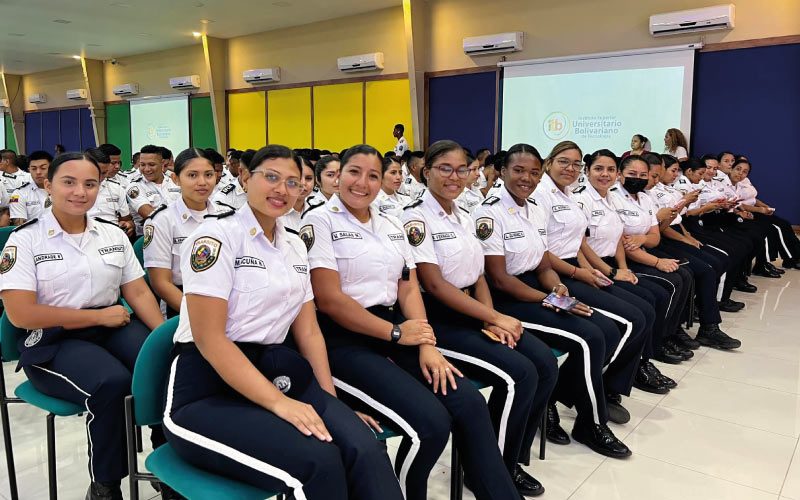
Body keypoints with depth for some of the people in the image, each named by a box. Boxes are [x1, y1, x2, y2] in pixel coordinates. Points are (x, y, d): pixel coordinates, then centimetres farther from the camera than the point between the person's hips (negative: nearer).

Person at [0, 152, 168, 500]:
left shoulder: (114, 235, 10)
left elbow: (139, 293, 7)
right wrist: (99, 316, -12)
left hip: (113, 326, 4)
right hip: (53, 342, -4)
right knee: (111, 382, -34)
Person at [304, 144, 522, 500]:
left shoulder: (391, 225, 16)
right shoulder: (320, 221, -4)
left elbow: (409, 288, 9)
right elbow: (329, 299, -13)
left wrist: (426, 345, -7)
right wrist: (396, 333, -10)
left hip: (393, 332, 6)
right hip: (343, 341, -6)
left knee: (470, 403, -14)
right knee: (431, 421, -23)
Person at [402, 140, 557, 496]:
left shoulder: (465, 217, 13)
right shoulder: (416, 218, -11)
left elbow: (478, 275, 14)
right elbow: (434, 284, -17)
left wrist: (492, 320, -5)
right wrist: (496, 317, -16)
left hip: (474, 313, 8)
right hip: (438, 319, -8)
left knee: (546, 363, -8)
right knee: (520, 374, -21)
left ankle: (513, 458, 9)